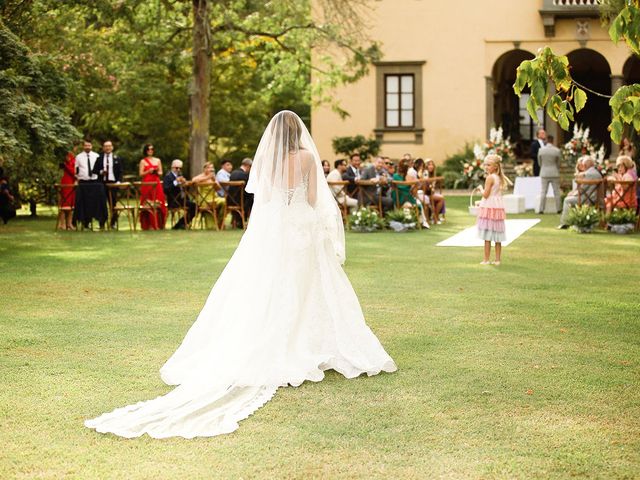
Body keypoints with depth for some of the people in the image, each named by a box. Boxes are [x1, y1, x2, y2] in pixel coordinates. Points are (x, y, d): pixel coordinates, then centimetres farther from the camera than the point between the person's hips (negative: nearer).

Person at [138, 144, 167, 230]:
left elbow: (161, 173, 15)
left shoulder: (158, 160, 15)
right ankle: (148, 225, -4)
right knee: (148, 205, -7)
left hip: (156, 184, 3)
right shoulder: (143, 161, 6)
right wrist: (148, 171, -15)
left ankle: (158, 225, 0)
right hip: (147, 184, -3)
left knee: (158, 204, -4)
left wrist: (157, 172, -7)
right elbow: (141, 174, 1)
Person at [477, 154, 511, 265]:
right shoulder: (500, 178, 11)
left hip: (489, 207, -8)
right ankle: (498, 259, 12)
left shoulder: (490, 178, -14)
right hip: (498, 206, 8)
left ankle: (486, 260, -2)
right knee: (497, 237, 10)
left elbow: (486, 194, -17)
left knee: (487, 237, -4)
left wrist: (481, 189, 3)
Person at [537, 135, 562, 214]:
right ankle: (558, 209, 8)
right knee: (557, 192, 6)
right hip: (555, 174, -1)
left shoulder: (541, 150, -5)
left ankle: (541, 209, 0)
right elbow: (559, 163, 3)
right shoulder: (557, 150, -8)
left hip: (544, 174, 1)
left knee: (543, 192, 4)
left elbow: (539, 162, 6)